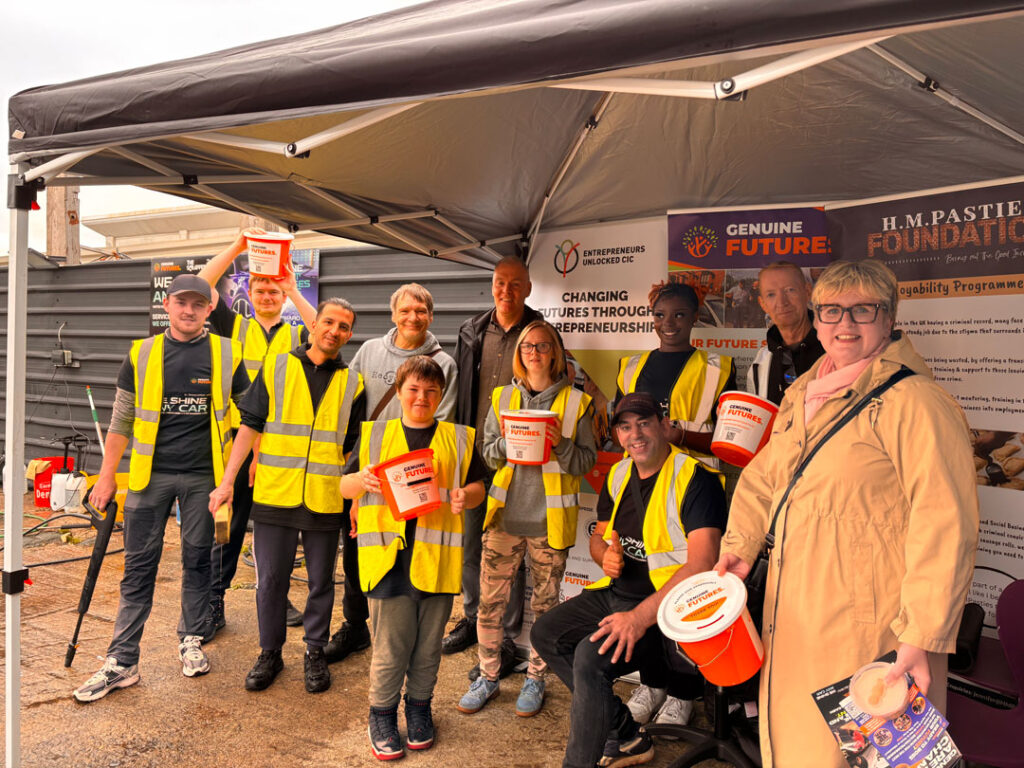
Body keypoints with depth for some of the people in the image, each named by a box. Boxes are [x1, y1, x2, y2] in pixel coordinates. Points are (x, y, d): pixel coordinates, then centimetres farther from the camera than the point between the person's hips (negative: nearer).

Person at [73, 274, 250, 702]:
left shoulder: (225, 354, 1)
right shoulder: (143, 354, 3)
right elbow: (122, 420, 8)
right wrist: (107, 475, 6)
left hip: (202, 476, 0)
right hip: (150, 474, 1)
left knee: (197, 561, 9)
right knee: (139, 565, 4)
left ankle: (192, 640, 26)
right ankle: (121, 662, 10)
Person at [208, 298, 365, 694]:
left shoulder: (352, 382, 6)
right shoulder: (276, 367, 3)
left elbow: (356, 445, 11)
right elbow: (250, 424, 3)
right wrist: (227, 481, -2)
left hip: (325, 499, 1)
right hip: (274, 494, 0)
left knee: (321, 581, 10)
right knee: (270, 579, 8)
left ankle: (315, 653, 26)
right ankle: (269, 653, 25)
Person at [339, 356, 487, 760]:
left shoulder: (459, 438, 10)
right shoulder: (374, 435, 9)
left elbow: (477, 485, 12)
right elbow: (344, 487, 9)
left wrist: (466, 495, -10)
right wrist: (362, 480, -13)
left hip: (437, 556, 1)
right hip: (387, 555, -1)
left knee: (428, 642, 12)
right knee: (390, 643, 3)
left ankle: (419, 706, 33)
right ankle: (382, 713, 23)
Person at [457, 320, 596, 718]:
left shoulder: (576, 402, 1)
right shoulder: (502, 398, 9)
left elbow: (587, 461, 1)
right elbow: (487, 453, 10)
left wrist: (560, 444, -17)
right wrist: (509, 442, -10)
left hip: (550, 520, -2)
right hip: (505, 515, 2)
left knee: (544, 603, 8)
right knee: (490, 600, 3)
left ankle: (535, 678, 26)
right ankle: (488, 677, 21)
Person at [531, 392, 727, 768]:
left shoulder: (695, 479, -17)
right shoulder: (619, 475, 8)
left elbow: (701, 564, -26)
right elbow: (600, 535, 23)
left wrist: (640, 617, -32)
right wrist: (605, 554, -4)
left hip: (663, 606, -9)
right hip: (616, 592, 9)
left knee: (591, 657, -27)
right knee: (546, 633, 6)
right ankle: (627, 735, 11)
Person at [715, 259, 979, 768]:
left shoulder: (914, 402, -15)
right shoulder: (802, 395, 11)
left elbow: (945, 528, -19)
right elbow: (763, 477, 24)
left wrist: (922, 638, -21)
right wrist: (739, 546, 12)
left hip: (866, 631, -7)